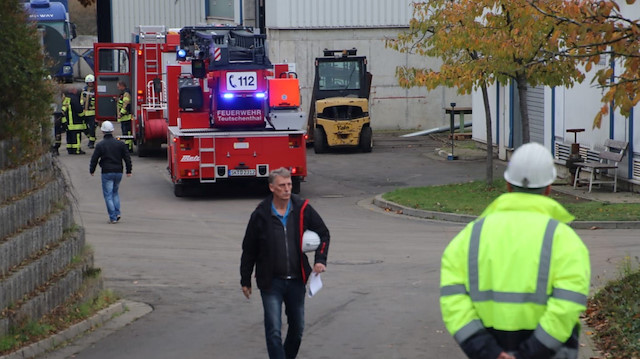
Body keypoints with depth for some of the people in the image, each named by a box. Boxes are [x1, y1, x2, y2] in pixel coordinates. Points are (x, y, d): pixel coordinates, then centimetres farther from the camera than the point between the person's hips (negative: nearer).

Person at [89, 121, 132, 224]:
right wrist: (129, 171, 14)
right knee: (115, 192, 21)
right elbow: (127, 157, 6)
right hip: (118, 172, 4)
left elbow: (94, 159, -1)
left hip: (107, 173, -4)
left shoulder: (100, 145, -6)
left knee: (108, 195, 1)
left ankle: (113, 217, -6)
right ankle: (117, 213, 8)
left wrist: (92, 170, 15)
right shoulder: (120, 144, 3)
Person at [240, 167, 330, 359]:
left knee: (297, 327, 13)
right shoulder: (261, 215, -7)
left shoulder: (303, 210, -2)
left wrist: (320, 260, -2)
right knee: (273, 330, -10)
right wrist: (245, 280, 6)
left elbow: (324, 234, 12)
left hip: (296, 281, 3)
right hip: (271, 283, -3)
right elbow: (249, 250, 2)